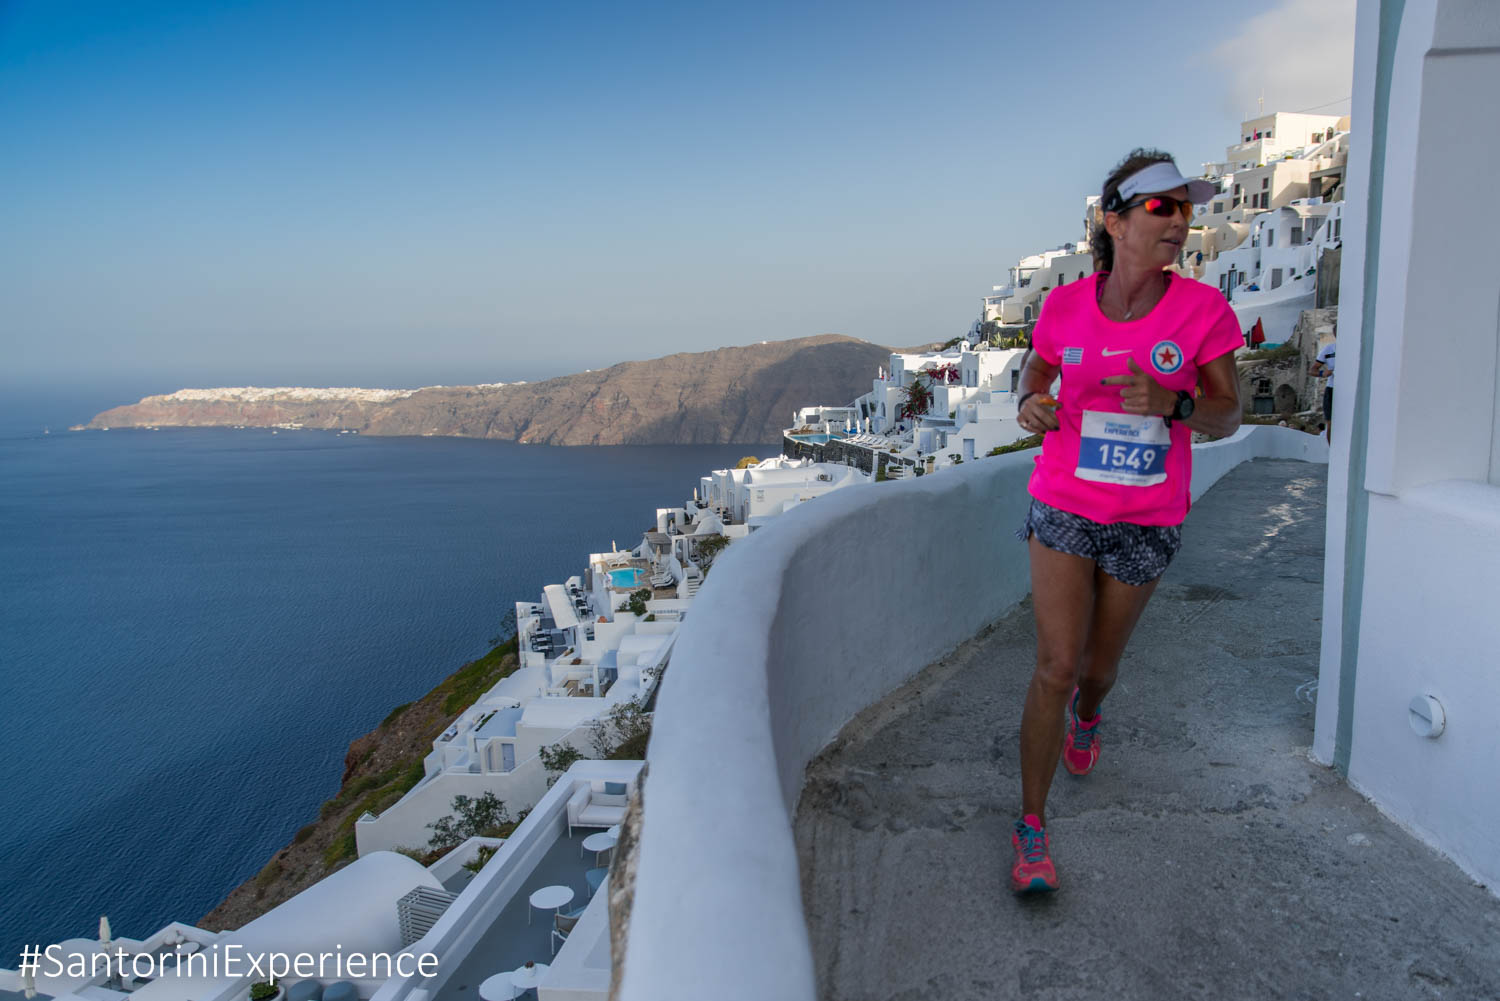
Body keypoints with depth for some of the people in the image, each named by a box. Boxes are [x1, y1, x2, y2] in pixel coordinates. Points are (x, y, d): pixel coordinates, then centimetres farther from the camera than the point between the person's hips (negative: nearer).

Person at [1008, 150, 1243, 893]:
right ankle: (1031, 827, 8)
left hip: (1146, 523, 1)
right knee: (1055, 666, -8)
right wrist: (1031, 405, -13)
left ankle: (1086, 714, 57)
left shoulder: (1203, 310, -9)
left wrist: (1171, 403, -28)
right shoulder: (1065, 308, -7)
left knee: (1098, 664, 18)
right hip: (1063, 509, -1)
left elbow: (1226, 418, -6)